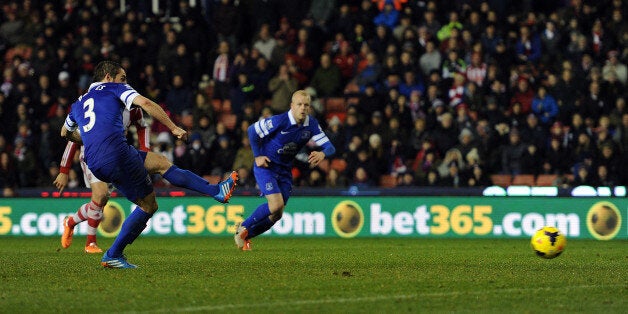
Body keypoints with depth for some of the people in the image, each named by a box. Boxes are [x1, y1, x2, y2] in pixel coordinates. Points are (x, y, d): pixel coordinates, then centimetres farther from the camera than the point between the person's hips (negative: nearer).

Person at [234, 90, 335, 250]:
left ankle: (246, 235, 27)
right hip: (266, 166, -6)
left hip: (285, 170, 6)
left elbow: (329, 146, -10)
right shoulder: (279, 121, -22)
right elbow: (252, 130, -12)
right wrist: (257, 156, -11)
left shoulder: (311, 124, -7)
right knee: (276, 205, -23)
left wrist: (322, 154, -33)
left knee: (277, 214, 6)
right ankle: (243, 227, -2)